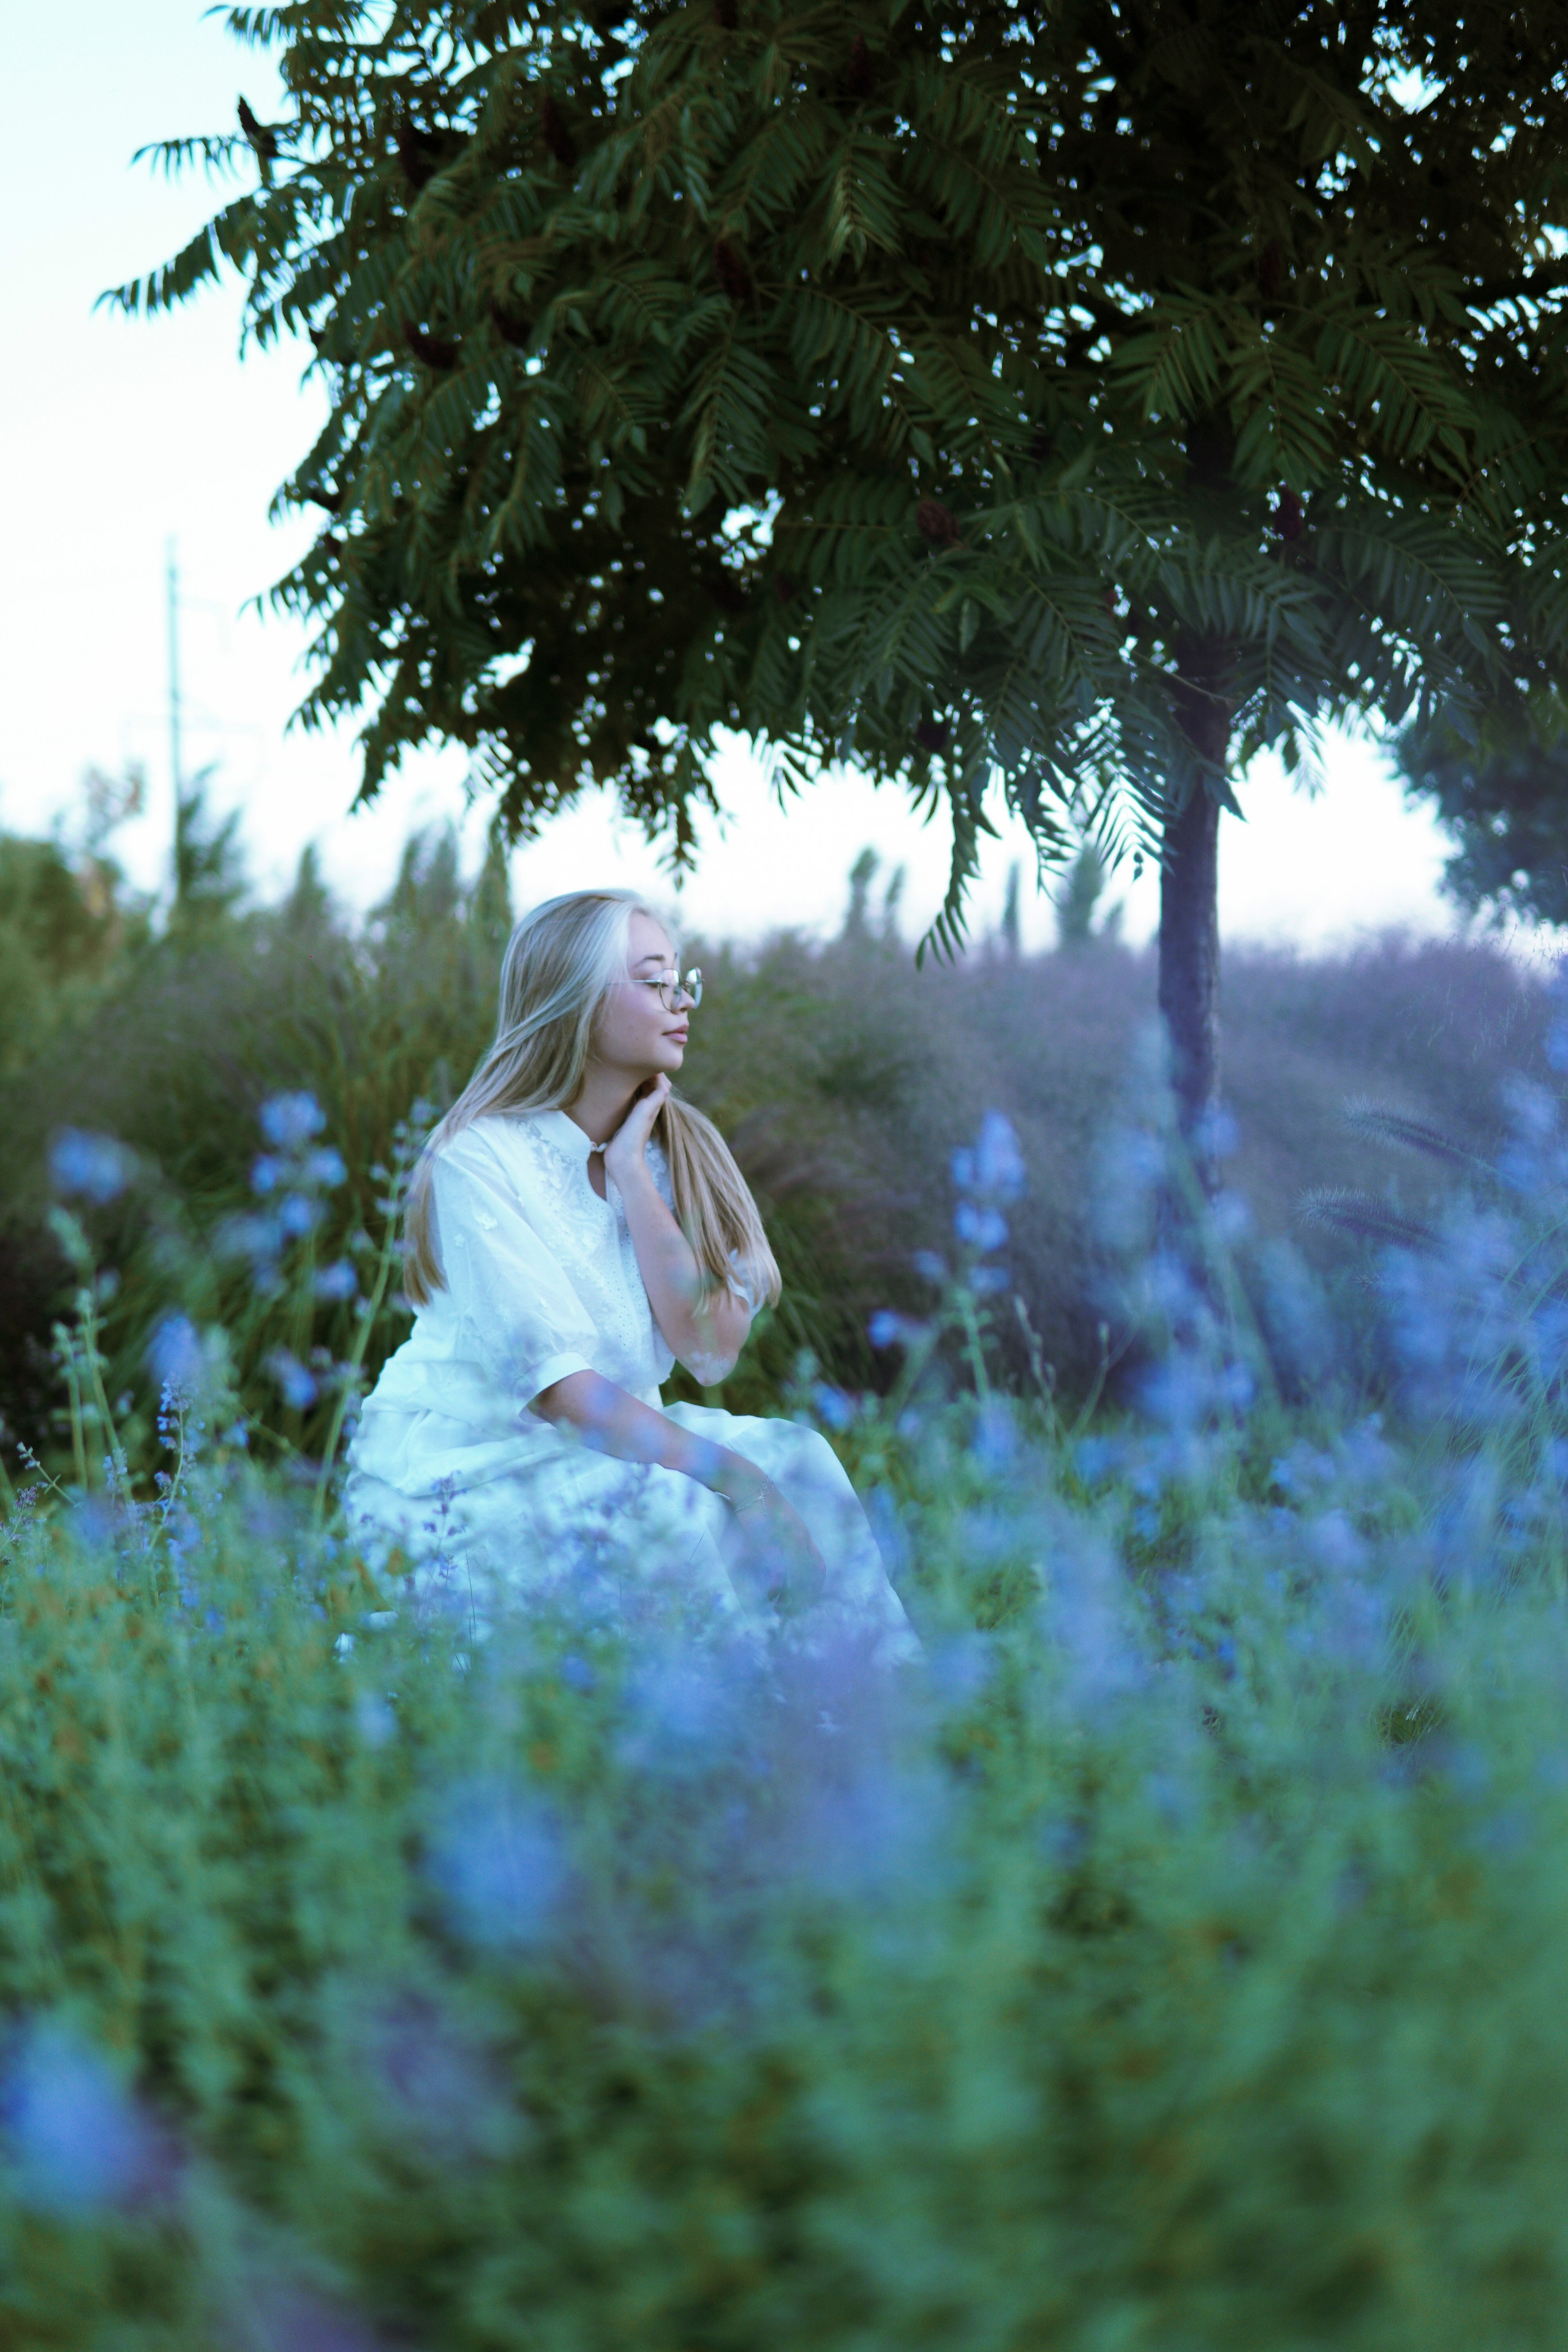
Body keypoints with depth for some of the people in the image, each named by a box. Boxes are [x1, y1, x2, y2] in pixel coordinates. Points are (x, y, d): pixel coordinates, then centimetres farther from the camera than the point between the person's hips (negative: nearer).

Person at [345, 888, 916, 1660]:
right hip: (460, 1470, -6)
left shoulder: (674, 1148, 3)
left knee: (793, 1454, -15)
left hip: (603, 1446, 6)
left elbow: (713, 1348, -11)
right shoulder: (480, 1159, -16)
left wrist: (631, 1177, -14)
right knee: (666, 1504, -30)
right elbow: (558, 1384, -24)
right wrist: (729, 1471, -30)